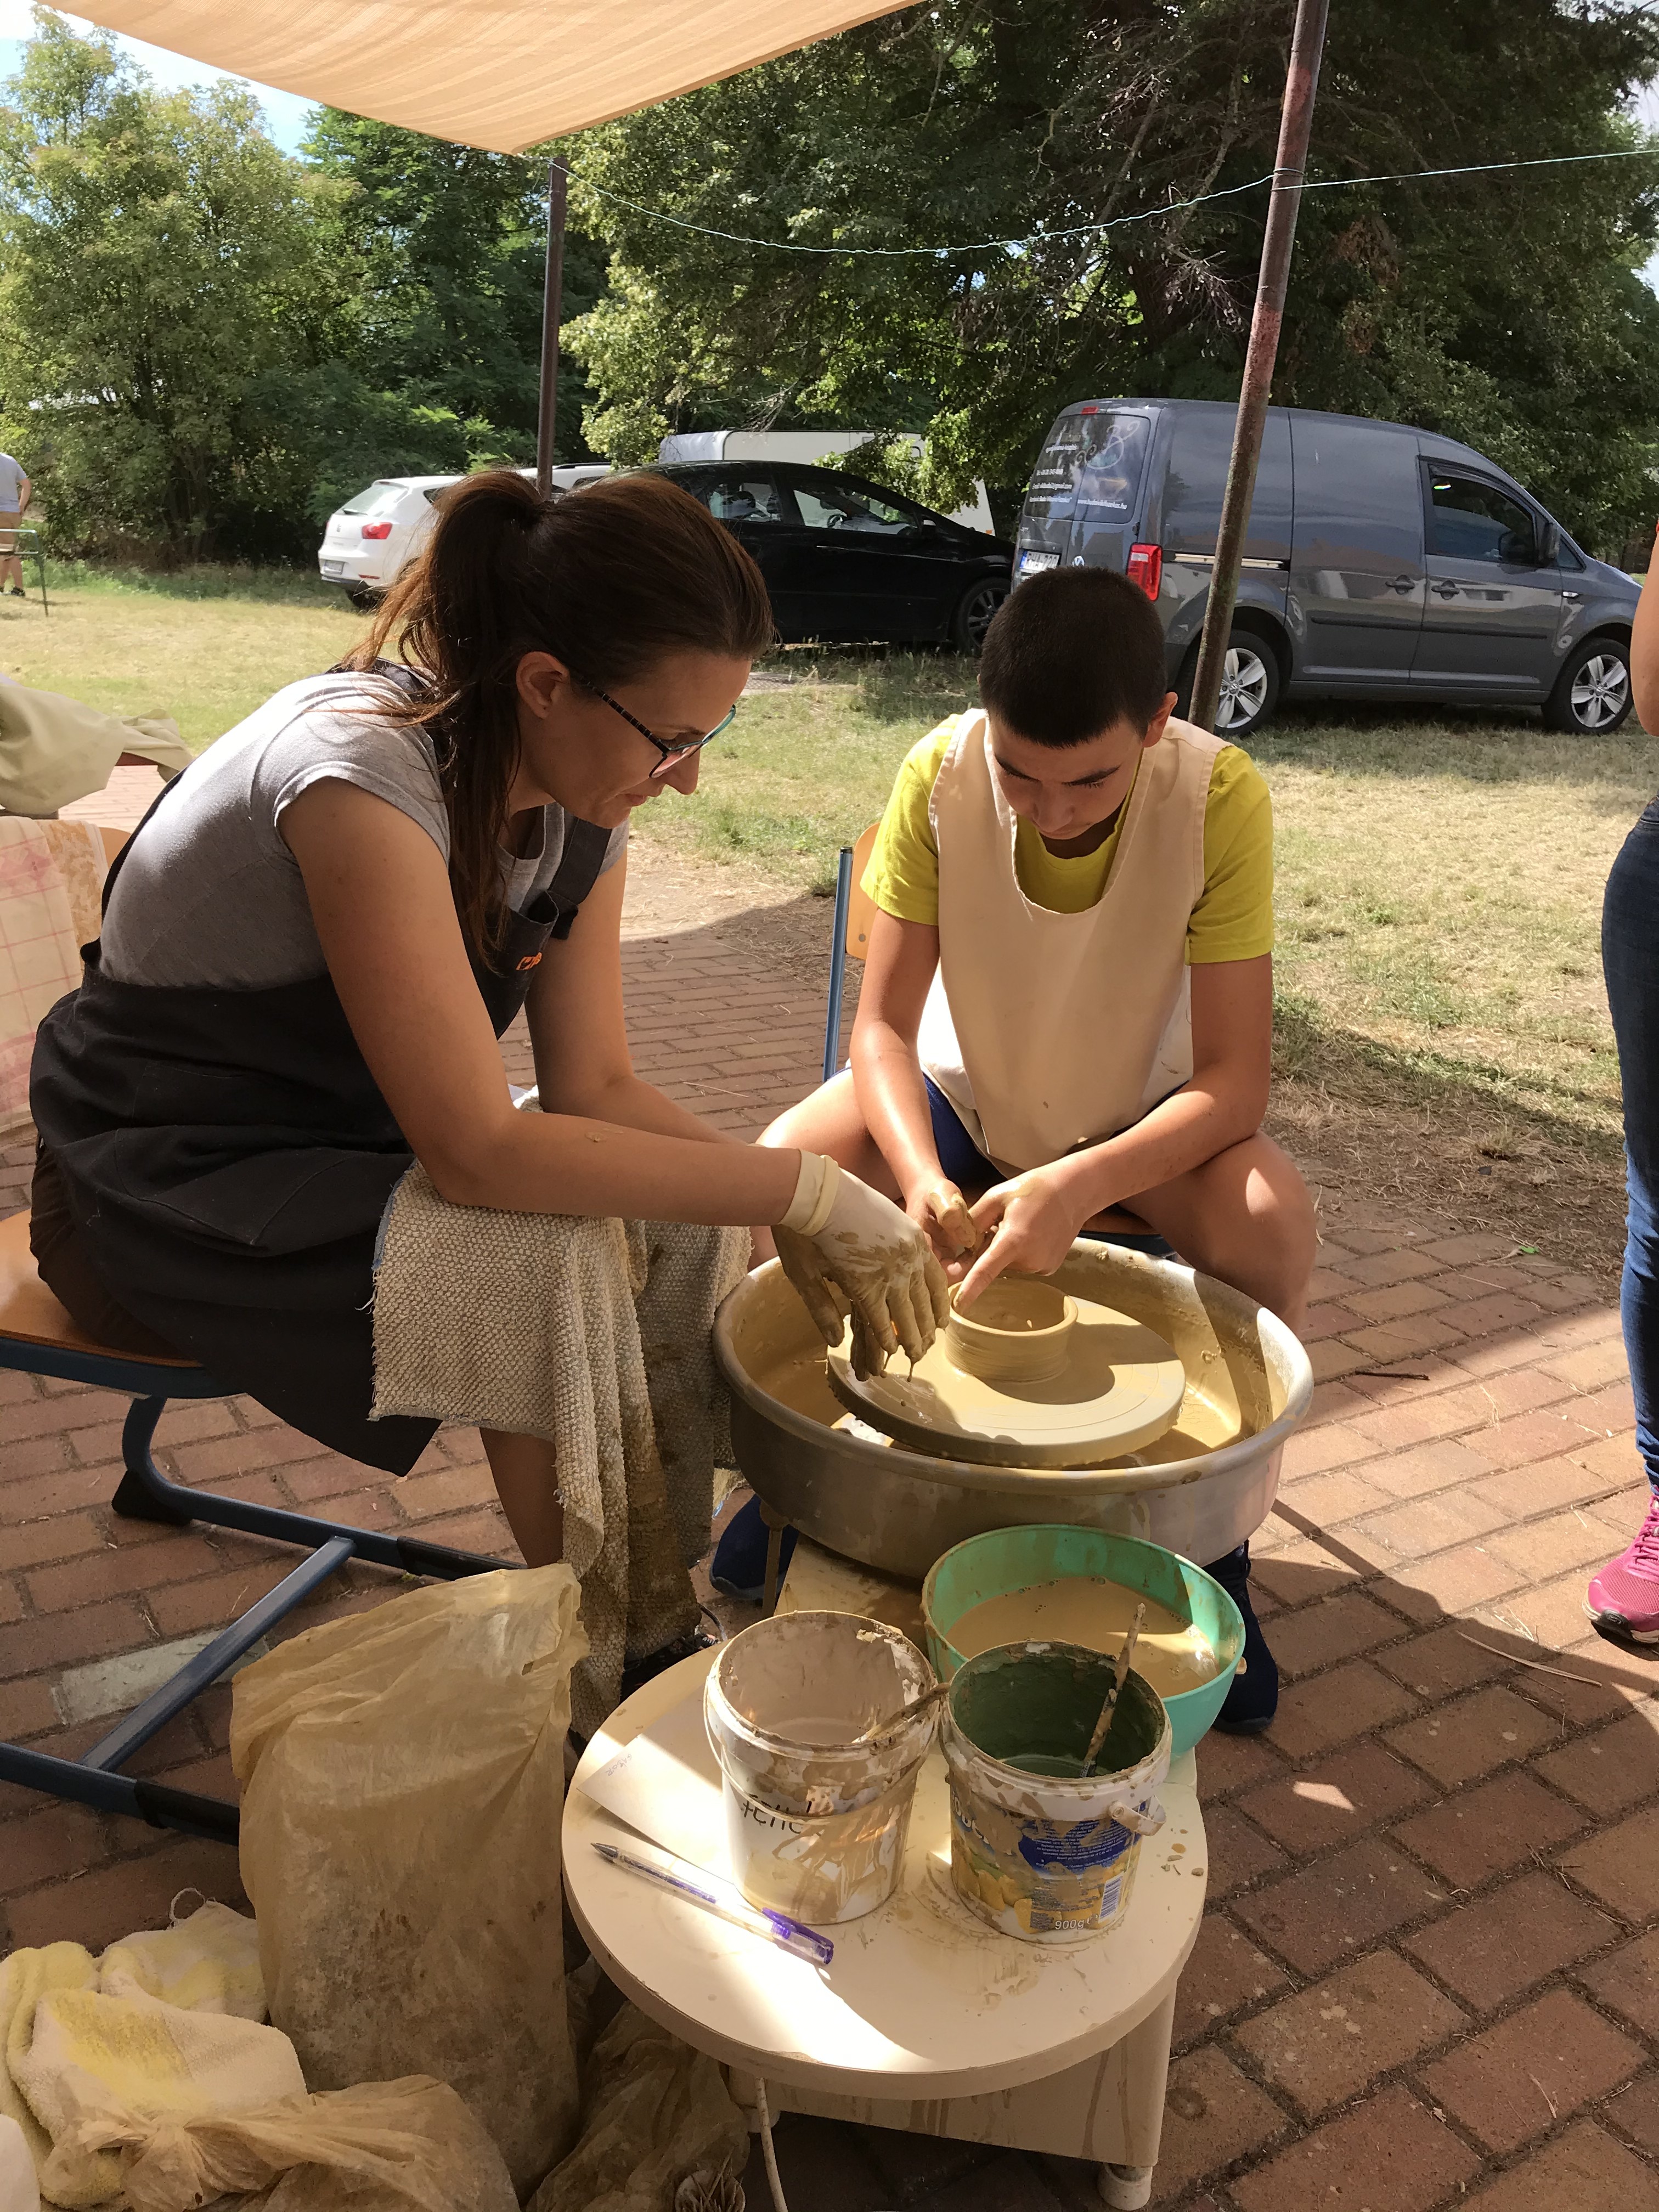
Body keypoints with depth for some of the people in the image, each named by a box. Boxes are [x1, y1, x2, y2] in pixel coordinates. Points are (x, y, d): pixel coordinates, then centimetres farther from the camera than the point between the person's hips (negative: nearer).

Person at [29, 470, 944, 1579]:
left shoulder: (583, 805, -6)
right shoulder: (363, 771, -31)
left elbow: (595, 1086, -5)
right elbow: (479, 1152, -33)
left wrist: (793, 1197, -21)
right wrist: (804, 1186, -30)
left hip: (353, 1141, 7)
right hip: (166, 1184, -7)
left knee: (674, 1234, -10)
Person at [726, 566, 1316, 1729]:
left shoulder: (1221, 797, -25)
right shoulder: (940, 776, -22)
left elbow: (1235, 1078, -26)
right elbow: (884, 1024, -19)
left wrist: (1076, 1187, -42)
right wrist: (921, 1177, -39)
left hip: (1138, 1124, -1)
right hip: (964, 1098, 1)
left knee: (1272, 1219, -31)